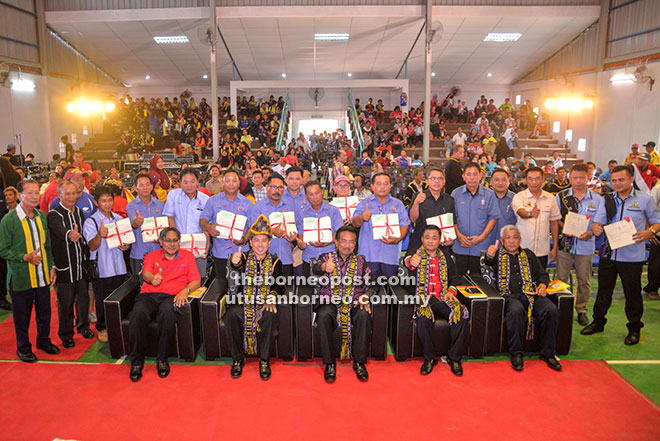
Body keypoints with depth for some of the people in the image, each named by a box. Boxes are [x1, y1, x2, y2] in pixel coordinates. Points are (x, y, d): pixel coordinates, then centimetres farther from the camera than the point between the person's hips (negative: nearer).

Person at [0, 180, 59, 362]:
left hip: (43, 277, 5)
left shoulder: (42, 216, 6)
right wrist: (25, 257, -21)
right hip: (21, 278, -5)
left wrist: (52, 266, 8)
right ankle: (23, 348, 27)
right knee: (22, 315, 9)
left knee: (45, 312, 15)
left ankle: (44, 340, 36)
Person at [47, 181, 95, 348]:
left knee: (83, 297, 15)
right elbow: (59, 229, -34)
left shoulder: (79, 212, 10)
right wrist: (69, 234, -56)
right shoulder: (53, 215, -11)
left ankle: (83, 326, 34)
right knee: (66, 302, 3)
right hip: (65, 266, -6)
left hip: (81, 264, 6)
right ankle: (66, 335, 18)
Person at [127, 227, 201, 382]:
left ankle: (162, 359, -23)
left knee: (167, 311, -38)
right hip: (148, 295, 1)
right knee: (138, 313, -33)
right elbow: (146, 273, 0)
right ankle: (136, 362, -20)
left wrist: (185, 290, -13)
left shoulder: (188, 256, 19)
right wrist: (152, 278, -26)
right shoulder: (151, 256, 21)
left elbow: (196, 280, 10)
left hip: (172, 296, -1)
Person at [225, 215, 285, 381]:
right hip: (243, 302, 0)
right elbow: (234, 279, -14)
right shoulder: (244, 258, 8)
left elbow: (279, 285, 5)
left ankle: (264, 360, -15)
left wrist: (272, 297, -17)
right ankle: (238, 359, -11)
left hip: (265, 304, 0)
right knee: (232, 314, -30)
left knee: (270, 316, -33)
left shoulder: (275, 262, 11)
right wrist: (234, 263, -39)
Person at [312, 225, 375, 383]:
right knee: (323, 316, -33)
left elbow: (370, 284, 9)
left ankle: (359, 362, -15)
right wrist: (324, 267, -41)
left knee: (364, 315, -31)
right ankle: (329, 363, -18)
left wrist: (365, 296, -14)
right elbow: (315, 269, -16)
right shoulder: (326, 257, 8)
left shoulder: (360, 261, 14)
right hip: (330, 302, -1)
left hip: (354, 303, 1)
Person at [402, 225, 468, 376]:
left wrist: (451, 291, 2)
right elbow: (407, 260, -18)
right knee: (424, 319, -34)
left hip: (443, 298, 3)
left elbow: (455, 278, 24)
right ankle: (430, 358, -11)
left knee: (462, 316, -25)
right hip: (423, 299, -3)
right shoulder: (415, 253, 7)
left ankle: (454, 357, -8)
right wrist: (411, 262, -44)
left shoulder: (445, 256, 19)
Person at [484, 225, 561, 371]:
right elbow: (489, 263, -11)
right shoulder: (498, 255, 13)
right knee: (516, 310, -36)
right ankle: (516, 353, -20)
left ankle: (547, 353, -9)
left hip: (531, 294, 4)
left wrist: (542, 285, 2)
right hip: (509, 295, -3)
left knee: (551, 310, -25)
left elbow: (542, 274, 26)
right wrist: (490, 256, -36)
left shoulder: (528, 254, 25)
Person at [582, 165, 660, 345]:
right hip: (608, 253, 4)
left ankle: (634, 328, 22)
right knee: (603, 290, 14)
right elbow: (597, 222, 4)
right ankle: (598, 322, 29)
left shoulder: (644, 200, -2)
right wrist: (595, 228, -19)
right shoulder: (608, 200, 7)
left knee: (632, 293, 5)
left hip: (632, 256, -3)